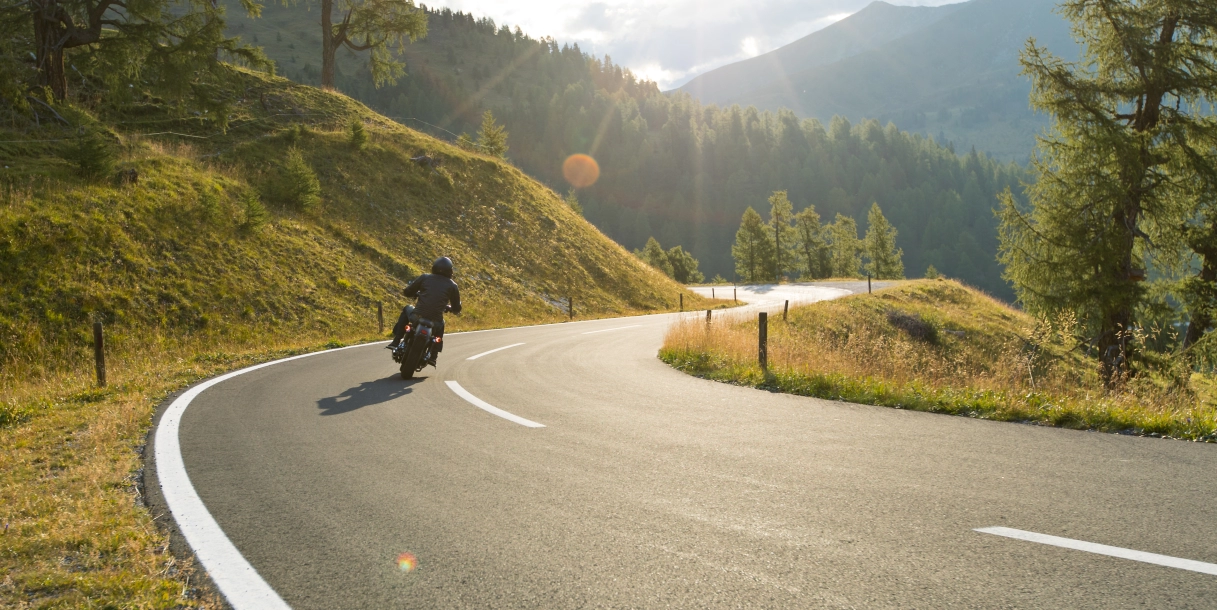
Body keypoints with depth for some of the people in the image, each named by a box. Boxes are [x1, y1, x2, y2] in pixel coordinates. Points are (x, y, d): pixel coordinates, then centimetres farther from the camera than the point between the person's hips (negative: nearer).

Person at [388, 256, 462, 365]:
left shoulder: (425, 277, 5)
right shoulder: (452, 286, 6)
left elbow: (407, 292, 10)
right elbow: (457, 309, 11)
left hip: (417, 317, 0)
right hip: (435, 322, 1)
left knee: (406, 309, 35)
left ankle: (396, 342, 28)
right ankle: (433, 356, 30)